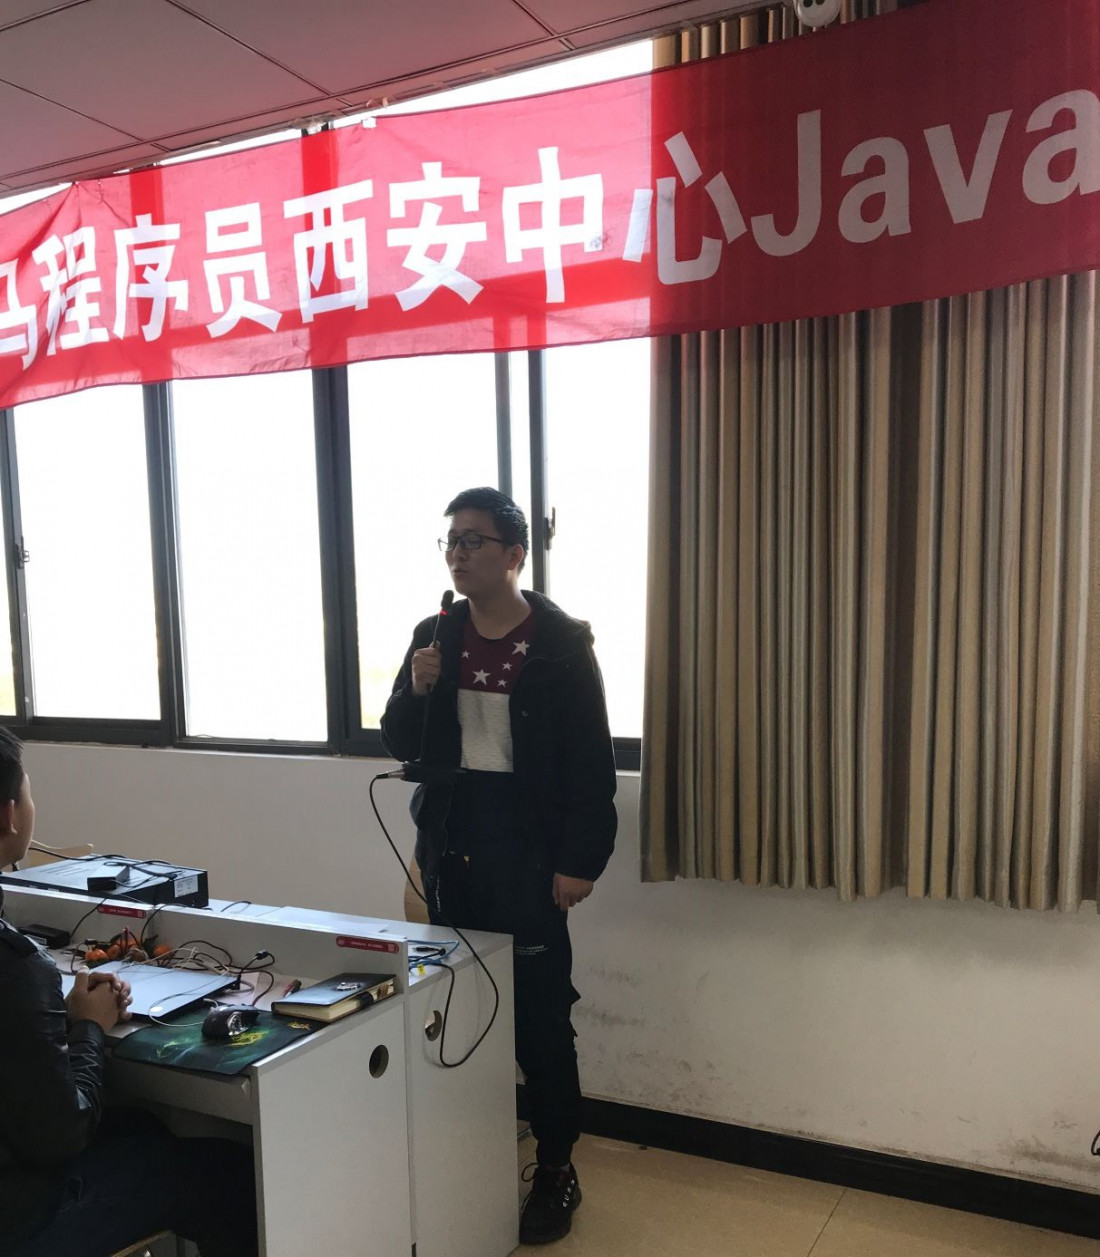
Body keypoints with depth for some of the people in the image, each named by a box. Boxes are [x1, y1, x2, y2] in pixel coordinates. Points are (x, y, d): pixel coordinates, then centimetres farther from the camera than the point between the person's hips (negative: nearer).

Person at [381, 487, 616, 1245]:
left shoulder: (561, 640, -8)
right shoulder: (436, 635, 6)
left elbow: (592, 761, -9)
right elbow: (402, 746, 8)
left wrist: (579, 861, -12)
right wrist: (417, 690, -11)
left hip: (527, 842, -4)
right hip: (452, 840, 5)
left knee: (539, 1011, 2)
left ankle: (556, 1170, 18)